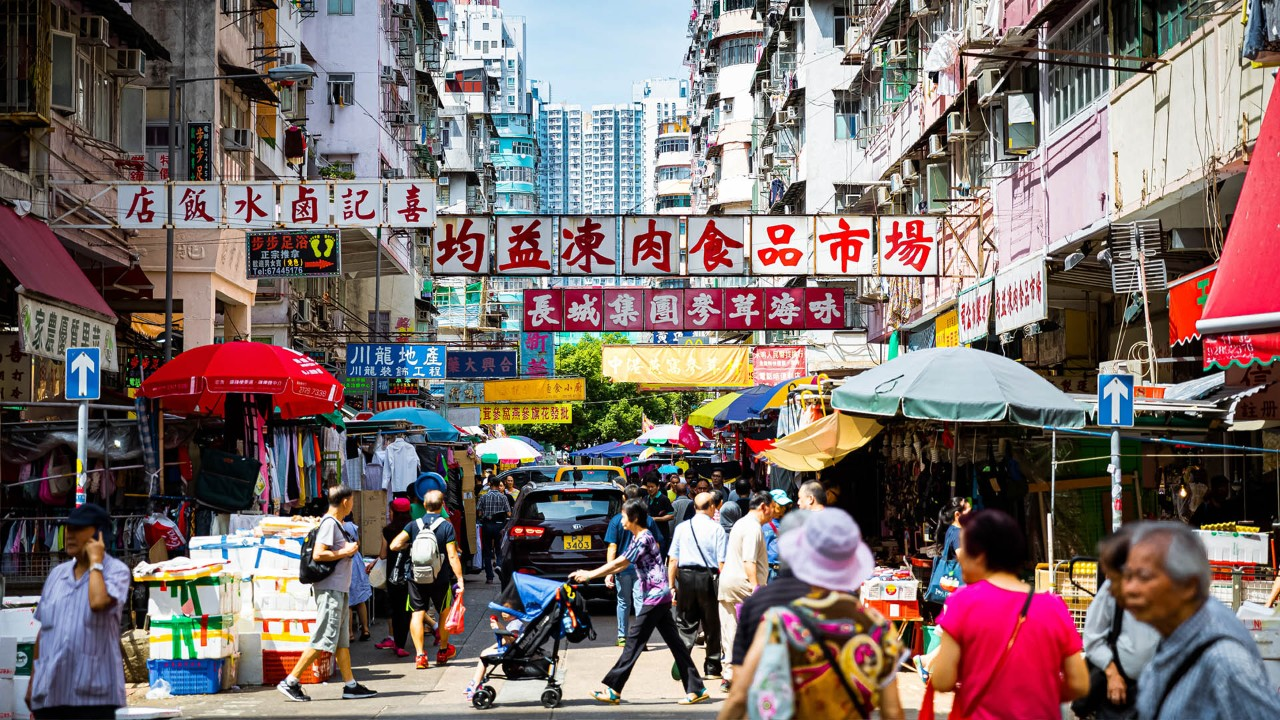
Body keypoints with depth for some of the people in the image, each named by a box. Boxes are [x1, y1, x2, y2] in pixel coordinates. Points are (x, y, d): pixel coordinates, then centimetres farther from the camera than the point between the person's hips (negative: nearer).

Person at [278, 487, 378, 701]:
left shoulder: (336, 523, 16)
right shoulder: (329, 523, -14)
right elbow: (318, 554, -22)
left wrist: (350, 548, 10)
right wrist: (345, 552, -14)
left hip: (338, 589, 11)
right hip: (330, 588, -11)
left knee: (342, 639, 10)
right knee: (324, 639, -10)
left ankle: (350, 685, 13)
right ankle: (290, 682, -7)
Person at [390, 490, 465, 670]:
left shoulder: (414, 525, -2)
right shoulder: (446, 526, -8)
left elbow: (394, 545, -10)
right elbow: (452, 556, -13)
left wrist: (408, 545, 11)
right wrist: (459, 579, -9)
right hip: (440, 578, -1)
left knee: (417, 613, 4)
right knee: (444, 612, 18)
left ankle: (419, 655, -5)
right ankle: (443, 651, 30)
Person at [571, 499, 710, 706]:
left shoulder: (644, 538, -15)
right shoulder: (639, 537, 15)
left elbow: (619, 563, -15)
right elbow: (621, 565, 17)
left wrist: (589, 575, -9)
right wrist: (589, 574, 12)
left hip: (655, 596, -10)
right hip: (660, 597, 10)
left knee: (634, 640, -6)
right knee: (674, 642, 8)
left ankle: (613, 690, -3)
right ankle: (696, 689, 8)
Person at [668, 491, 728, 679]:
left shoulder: (681, 527, 4)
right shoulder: (716, 528, -4)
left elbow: (673, 560, 3)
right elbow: (721, 562, -7)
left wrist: (672, 586, 8)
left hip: (685, 578, 2)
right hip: (708, 578, -2)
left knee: (686, 625, 9)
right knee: (712, 625, 11)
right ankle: (712, 668, 18)